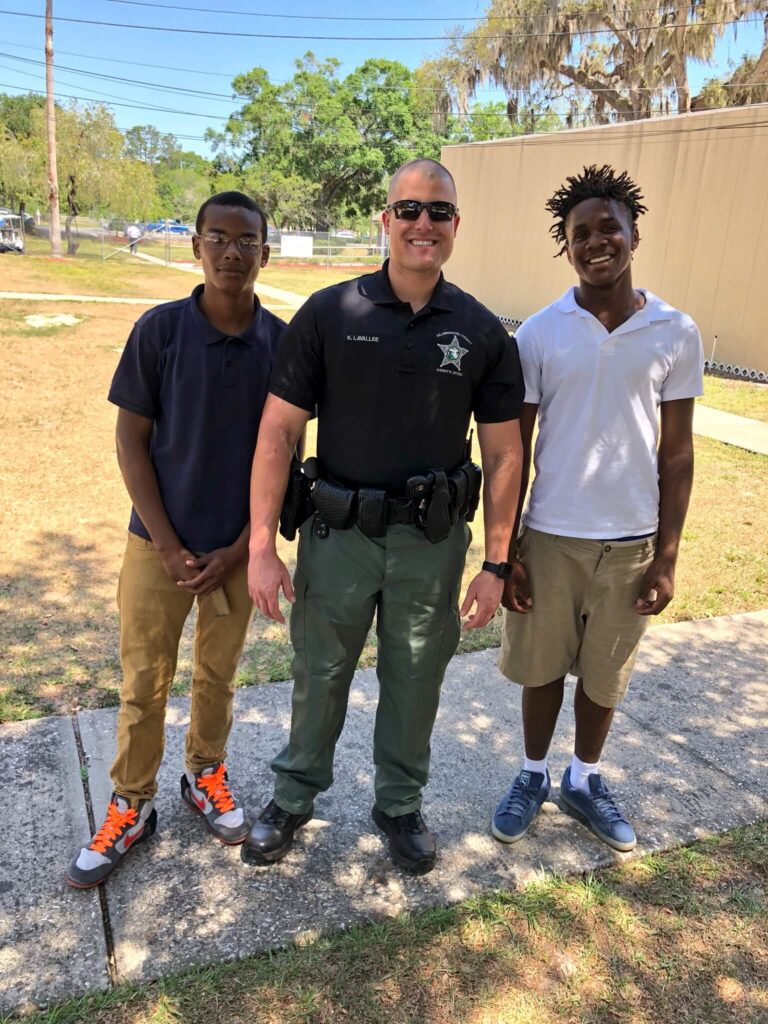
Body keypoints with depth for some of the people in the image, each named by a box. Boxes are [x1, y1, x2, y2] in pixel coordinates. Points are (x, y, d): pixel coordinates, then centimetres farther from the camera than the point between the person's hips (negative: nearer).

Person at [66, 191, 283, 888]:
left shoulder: (281, 342, -5)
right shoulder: (159, 330, -9)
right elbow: (131, 439, -5)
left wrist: (239, 549, -7)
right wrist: (168, 545, -10)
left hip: (238, 547, 1)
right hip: (159, 543, -1)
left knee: (217, 675, 17)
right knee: (144, 683, 10)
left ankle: (205, 774, 41)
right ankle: (131, 808, 29)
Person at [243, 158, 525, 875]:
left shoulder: (482, 332, -2)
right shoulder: (328, 314, -7)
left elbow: (503, 454, 1)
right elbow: (278, 432, -7)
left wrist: (495, 564, -1)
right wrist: (261, 548, -10)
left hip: (433, 542, 1)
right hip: (339, 537, -1)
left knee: (415, 681, 16)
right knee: (319, 674, 15)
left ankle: (400, 805, 41)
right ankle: (294, 795, 41)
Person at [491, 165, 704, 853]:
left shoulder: (676, 334, -3)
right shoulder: (539, 333, -5)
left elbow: (678, 454, 1)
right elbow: (513, 450, -1)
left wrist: (667, 556, -2)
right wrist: (505, 549, -4)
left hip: (632, 541, 1)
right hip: (550, 536, 0)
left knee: (605, 676, 16)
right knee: (542, 668, 14)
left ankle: (586, 779, 39)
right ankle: (533, 776, 37)